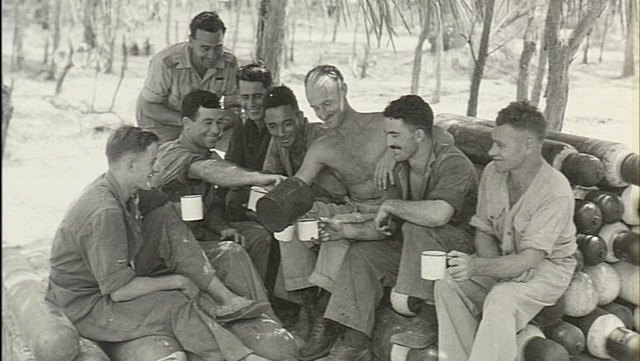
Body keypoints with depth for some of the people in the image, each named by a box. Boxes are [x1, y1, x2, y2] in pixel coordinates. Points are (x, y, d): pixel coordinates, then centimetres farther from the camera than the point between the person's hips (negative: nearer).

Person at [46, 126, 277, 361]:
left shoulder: (112, 187, -3)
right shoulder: (105, 213, -30)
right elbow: (120, 290, -29)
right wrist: (177, 281, -18)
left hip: (112, 279, 9)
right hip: (85, 305, -9)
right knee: (176, 305, -27)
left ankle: (226, 297, -10)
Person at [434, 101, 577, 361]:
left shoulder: (556, 193, -26)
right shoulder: (492, 173, -7)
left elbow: (528, 260, -31)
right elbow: (483, 230, 4)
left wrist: (477, 266, -46)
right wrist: (495, 265, -16)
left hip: (548, 266, -6)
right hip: (504, 261, 6)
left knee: (500, 300, -35)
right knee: (448, 284, -19)